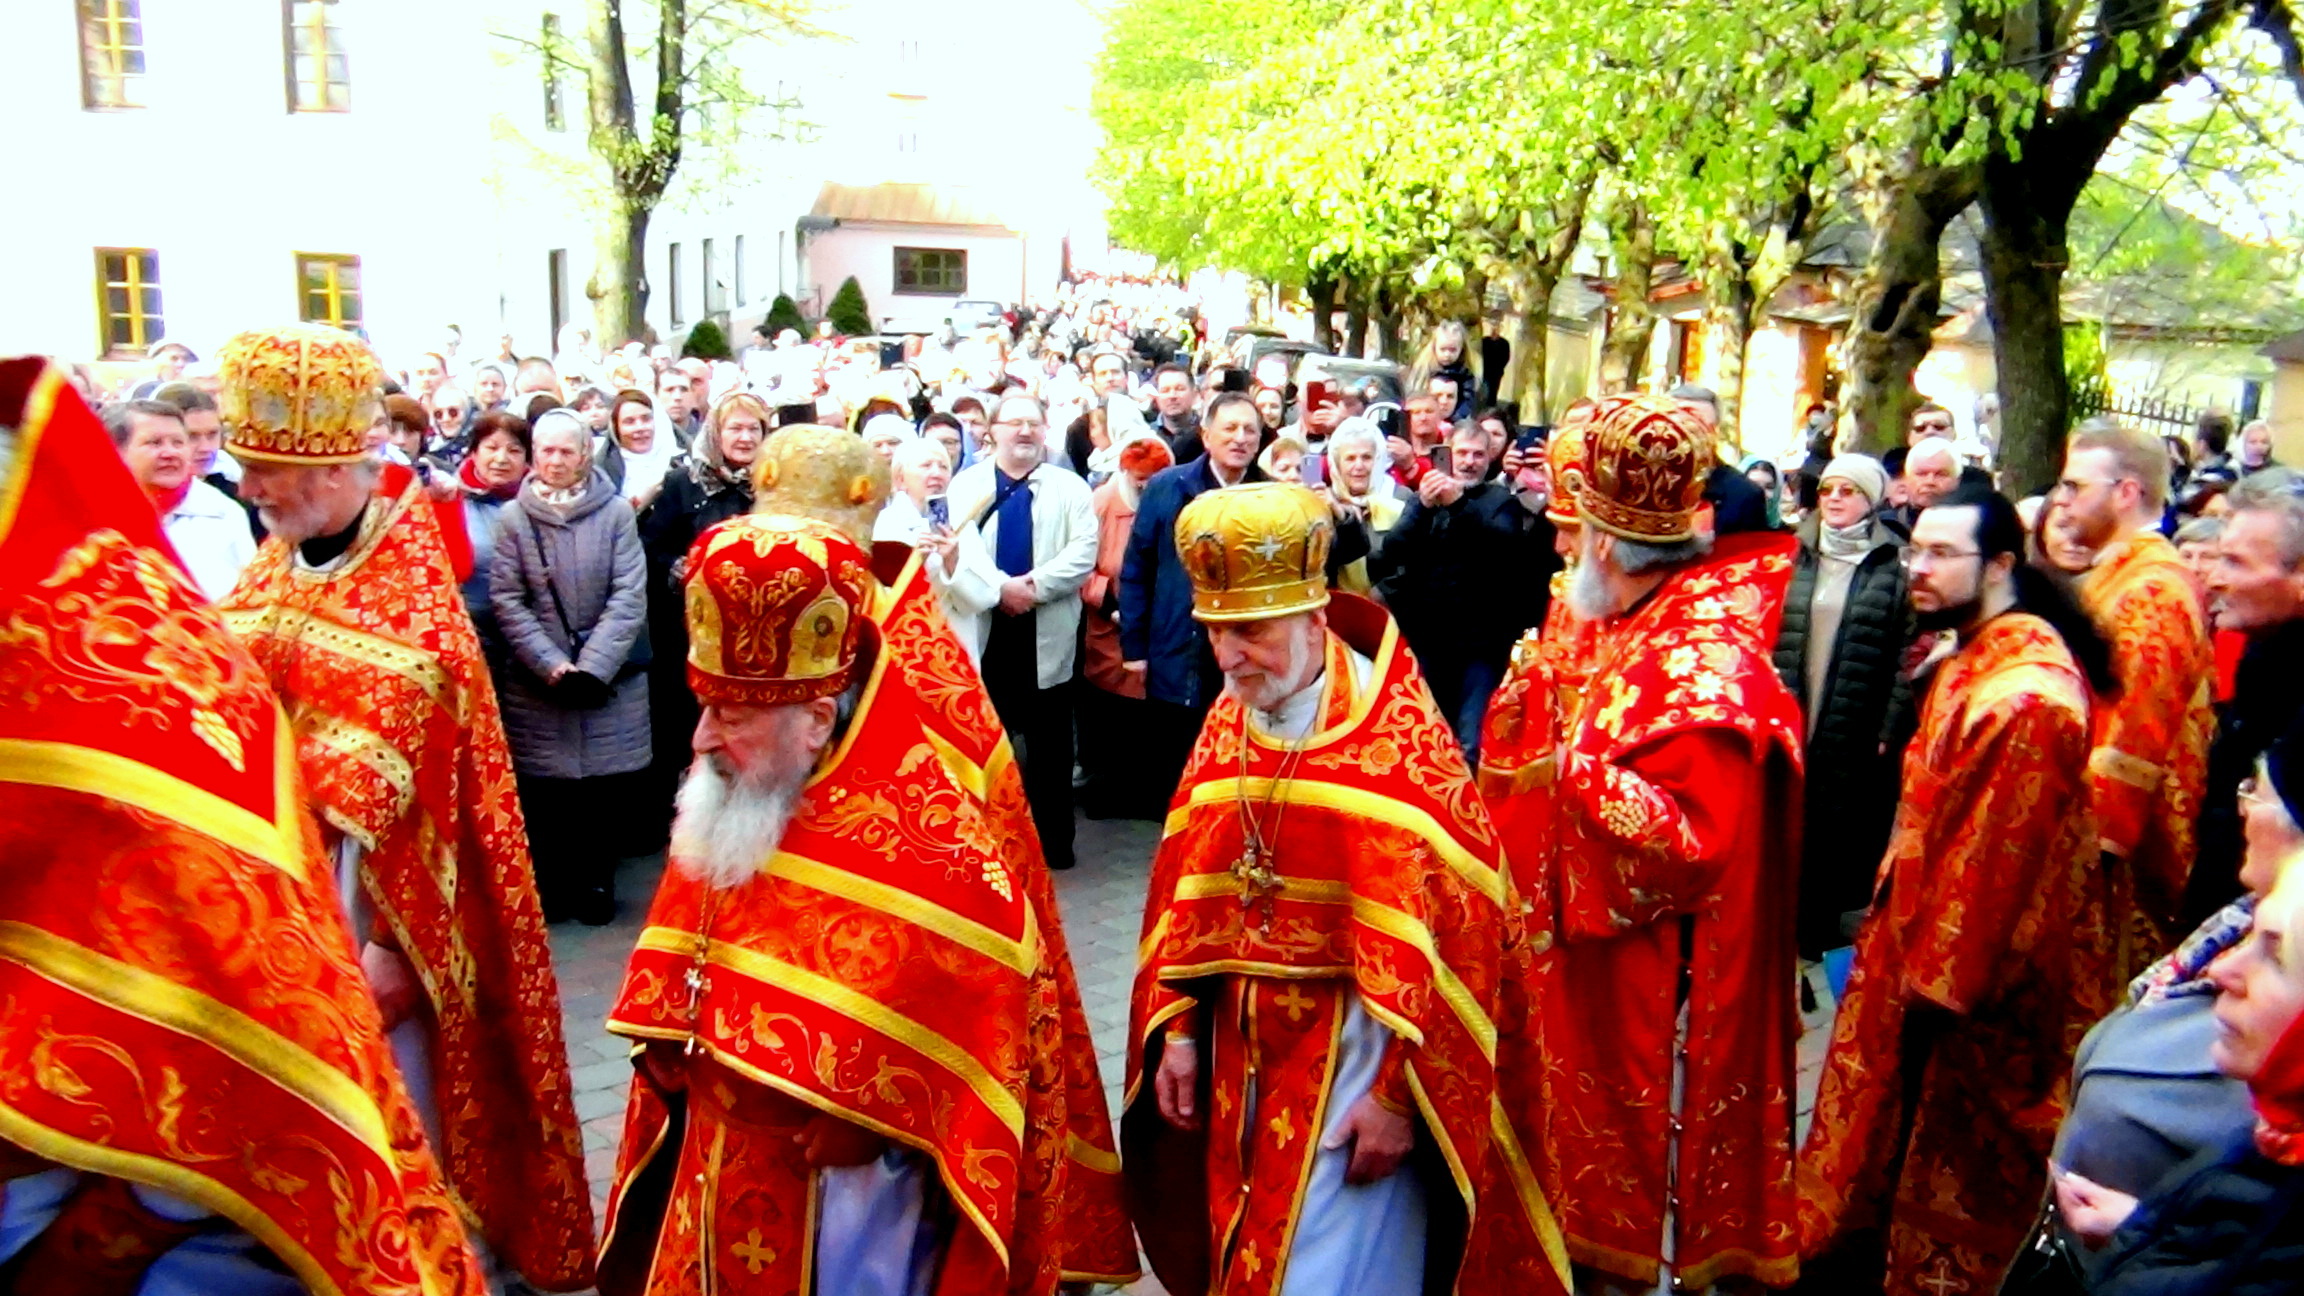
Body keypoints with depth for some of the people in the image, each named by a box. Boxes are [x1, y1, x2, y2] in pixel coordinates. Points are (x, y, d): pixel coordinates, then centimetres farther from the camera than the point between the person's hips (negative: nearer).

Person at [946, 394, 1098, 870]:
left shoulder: (1069, 487, 6)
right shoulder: (967, 484, 6)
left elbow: (1084, 551, -6)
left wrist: (1035, 585, -18)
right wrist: (998, 588, -20)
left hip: (1046, 634, 0)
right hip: (983, 630, 0)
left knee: (1050, 743, 7)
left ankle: (1054, 838, 17)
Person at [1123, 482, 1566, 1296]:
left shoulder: (1397, 739, -18)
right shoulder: (1225, 729, 3)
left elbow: (1451, 924, -19)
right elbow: (1186, 890, 9)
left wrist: (1400, 1092, -17)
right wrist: (1175, 1029, 4)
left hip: (1352, 1059, -6)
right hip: (1244, 1056, 7)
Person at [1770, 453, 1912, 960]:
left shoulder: (1895, 565, -4)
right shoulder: (1797, 559, 9)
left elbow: (1907, 655, -6)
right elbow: (1770, 640, 8)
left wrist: (1891, 730, -10)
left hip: (1857, 739, -4)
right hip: (1792, 731, 4)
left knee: (1846, 844, 2)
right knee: (1796, 840, 8)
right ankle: (1802, 944, 21)